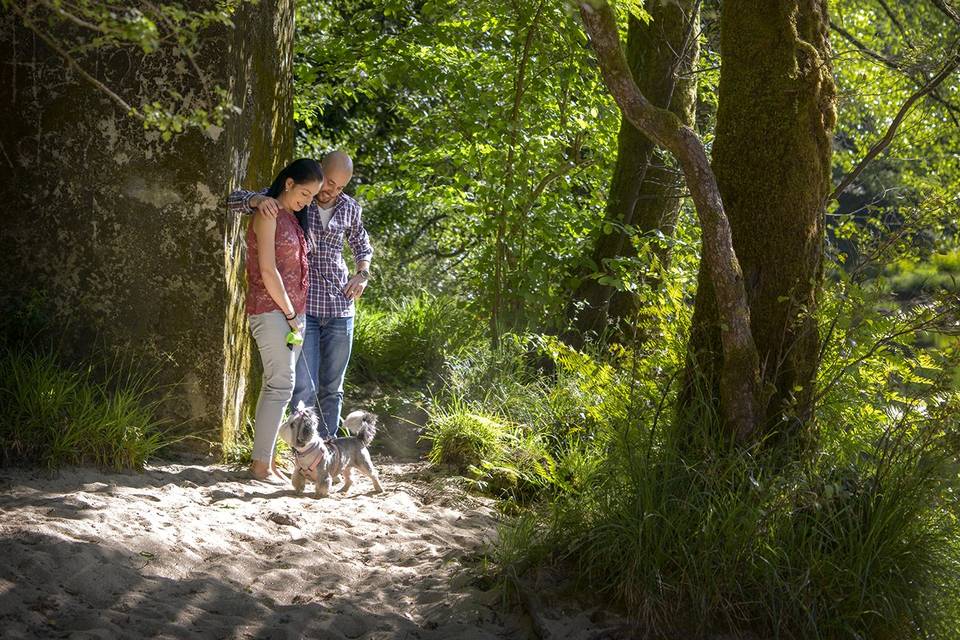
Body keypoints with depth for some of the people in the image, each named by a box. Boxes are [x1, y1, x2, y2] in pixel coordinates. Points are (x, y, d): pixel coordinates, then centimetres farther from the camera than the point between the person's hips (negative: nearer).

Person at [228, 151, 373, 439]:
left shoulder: (350, 208, 7)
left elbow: (361, 245, 26)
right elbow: (235, 200, -5)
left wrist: (362, 273, 5)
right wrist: (259, 200, -28)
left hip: (339, 308, 3)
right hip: (301, 306, -3)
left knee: (331, 389, 8)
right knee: (305, 389, -11)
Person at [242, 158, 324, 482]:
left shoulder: (291, 218, 16)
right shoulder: (267, 215, -10)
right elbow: (267, 271, -15)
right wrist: (290, 314, -12)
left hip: (292, 312, 9)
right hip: (271, 310, -9)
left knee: (276, 385, 8)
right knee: (281, 385, -11)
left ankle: (265, 459, 12)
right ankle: (261, 464, -7)